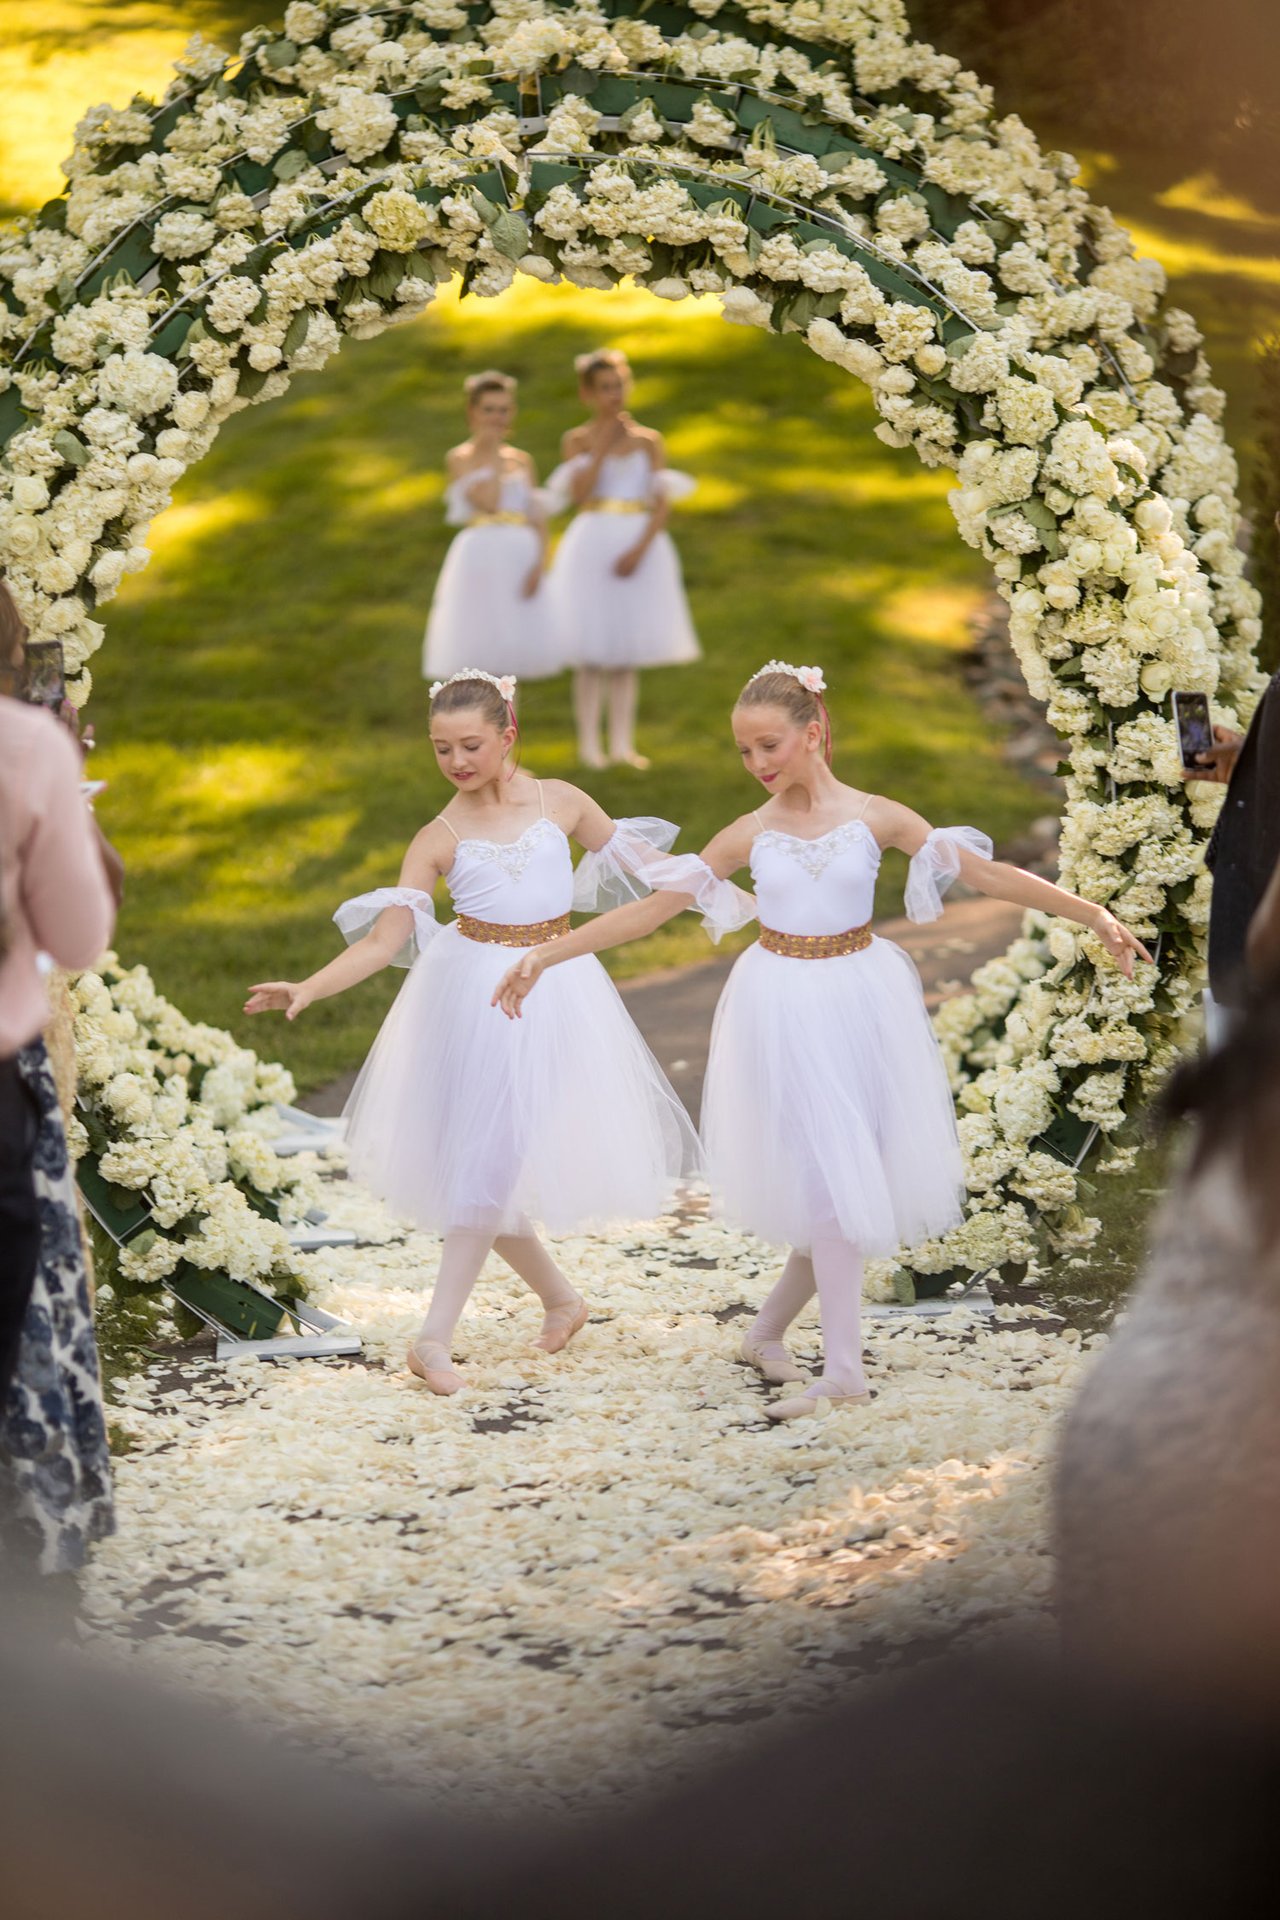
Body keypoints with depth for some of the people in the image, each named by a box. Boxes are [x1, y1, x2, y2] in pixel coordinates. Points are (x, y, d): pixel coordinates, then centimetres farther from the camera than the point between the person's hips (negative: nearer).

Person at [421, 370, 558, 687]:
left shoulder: (523, 461, 13)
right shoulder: (459, 458, 0)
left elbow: (538, 518, 9)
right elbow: (490, 502, -14)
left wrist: (539, 564, -5)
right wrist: (493, 454, -6)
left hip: (520, 556, 4)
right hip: (480, 555, -4)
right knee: (475, 656, -6)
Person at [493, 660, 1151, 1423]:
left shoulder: (874, 817, -3)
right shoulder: (750, 836, 0)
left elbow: (987, 873, -6)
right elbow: (649, 908, 1)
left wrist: (1094, 914, -13)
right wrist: (545, 955, -3)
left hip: (858, 1007, 0)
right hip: (785, 1011, 0)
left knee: (850, 1185, 2)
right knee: (827, 1184, -4)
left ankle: (769, 1329, 21)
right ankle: (843, 1369, -2)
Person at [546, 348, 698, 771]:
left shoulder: (649, 441, 6)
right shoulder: (577, 440, 2)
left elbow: (662, 504, -1)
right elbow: (579, 493, -13)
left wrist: (639, 549, -14)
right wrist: (602, 446, -13)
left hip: (640, 545, 2)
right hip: (593, 544, -2)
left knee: (627, 651, 5)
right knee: (592, 652, -2)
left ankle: (622, 743, 8)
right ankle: (589, 743, 3)